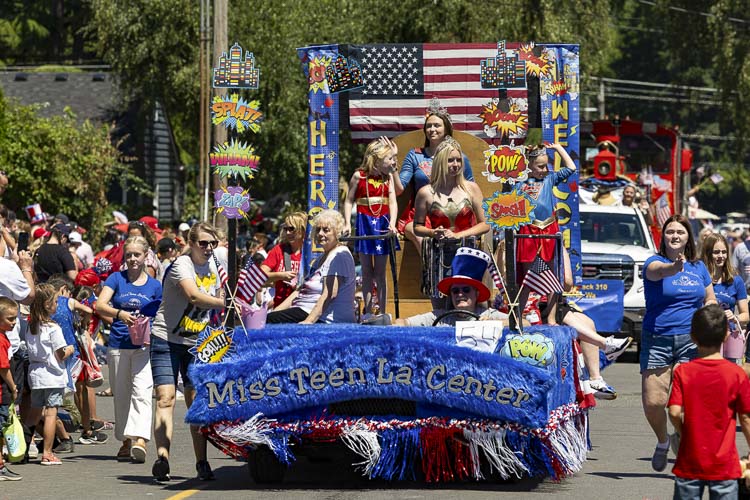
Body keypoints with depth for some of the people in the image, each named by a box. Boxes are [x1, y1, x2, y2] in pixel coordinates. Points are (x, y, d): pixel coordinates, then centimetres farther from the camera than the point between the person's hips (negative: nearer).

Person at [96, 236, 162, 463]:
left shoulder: (154, 286, 6)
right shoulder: (117, 279, 4)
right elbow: (100, 305, -9)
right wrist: (120, 313, -28)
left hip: (145, 345, -2)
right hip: (118, 345, 2)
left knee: (141, 392, -17)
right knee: (121, 395, 9)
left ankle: (140, 440, -28)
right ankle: (126, 441, 21)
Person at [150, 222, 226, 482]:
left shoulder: (212, 264, 7)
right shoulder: (181, 265, -16)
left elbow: (219, 294, 24)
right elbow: (194, 296, -33)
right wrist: (224, 304, -43)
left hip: (197, 343, 6)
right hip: (167, 340, -6)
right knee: (166, 398, -13)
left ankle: (202, 463, 6)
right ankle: (162, 458, -20)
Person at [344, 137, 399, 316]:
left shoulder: (388, 177, 1)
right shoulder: (359, 176, -5)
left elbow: (393, 203, -4)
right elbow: (349, 201, 0)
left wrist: (392, 224, -18)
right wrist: (347, 224, -8)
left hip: (382, 224, 1)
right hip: (364, 224, -1)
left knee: (380, 273, 3)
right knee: (367, 272, 7)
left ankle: (382, 312, 6)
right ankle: (368, 311, 13)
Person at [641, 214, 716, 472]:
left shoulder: (699, 267, 13)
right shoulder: (654, 262, 0)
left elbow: (711, 300, 24)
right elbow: (657, 271, -26)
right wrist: (674, 267, -49)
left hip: (690, 340, 2)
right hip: (656, 340, -1)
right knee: (653, 402, -6)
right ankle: (663, 441, 24)